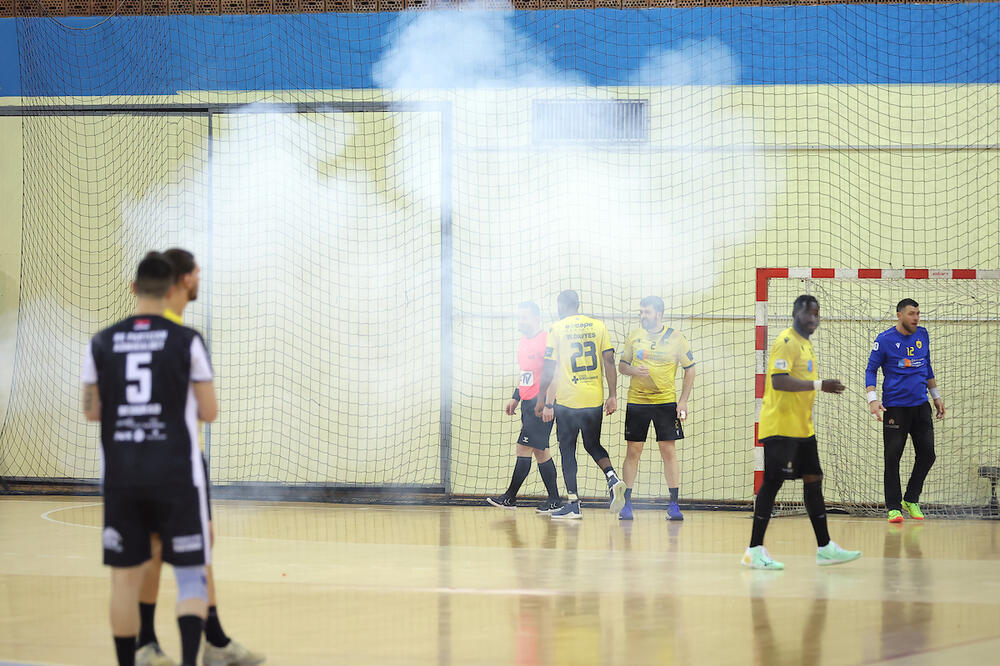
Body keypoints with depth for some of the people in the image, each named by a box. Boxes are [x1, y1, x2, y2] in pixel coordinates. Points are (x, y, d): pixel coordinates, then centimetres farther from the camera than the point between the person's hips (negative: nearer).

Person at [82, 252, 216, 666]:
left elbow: (91, 412, 10)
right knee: (190, 575, 2)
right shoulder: (187, 342, -5)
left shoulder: (101, 344, 2)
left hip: (120, 477, 3)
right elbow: (209, 412, 0)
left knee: (124, 578, 11)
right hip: (176, 476, -3)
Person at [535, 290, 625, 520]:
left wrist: (544, 402, 2)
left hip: (567, 401, -3)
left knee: (567, 451, 5)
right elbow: (609, 361, 2)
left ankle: (573, 504, 3)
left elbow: (549, 370, -4)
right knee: (593, 445, 19)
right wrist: (613, 395, 4)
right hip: (594, 399, 3)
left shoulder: (557, 329, -2)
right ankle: (613, 478, -7)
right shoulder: (598, 326, 7)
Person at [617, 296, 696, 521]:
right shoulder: (633, 337, 5)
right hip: (636, 401, 2)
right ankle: (626, 504, 7)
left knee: (669, 452, -2)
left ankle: (674, 505, 3)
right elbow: (622, 365, 13)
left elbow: (690, 369, 5)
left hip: (666, 402, -2)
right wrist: (633, 370, -10)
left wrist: (683, 400, -2)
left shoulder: (676, 339, -1)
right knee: (632, 451, 1)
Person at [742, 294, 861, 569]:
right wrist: (819, 385, -26)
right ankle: (754, 551, -3)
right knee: (772, 482, -7)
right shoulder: (787, 342, -13)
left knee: (813, 480, 9)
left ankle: (824, 548, 13)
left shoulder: (805, 344, 17)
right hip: (780, 427, -10)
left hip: (802, 428, 10)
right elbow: (779, 381, -25)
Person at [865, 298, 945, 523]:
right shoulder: (884, 340, -6)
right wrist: (872, 399, -16)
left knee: (927, 454, 2)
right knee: (892, 458, -4)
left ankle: (911, 500, 18)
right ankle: (893, 507, 4)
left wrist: (936, 396, 22)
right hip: (895, 408, -5)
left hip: (921, 405, 5)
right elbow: (871, 370, -3)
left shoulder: (922, 335, 9)